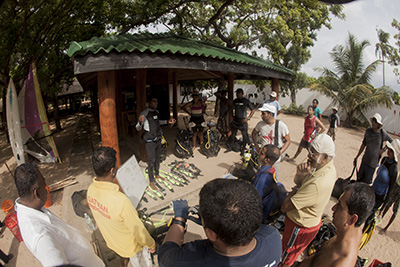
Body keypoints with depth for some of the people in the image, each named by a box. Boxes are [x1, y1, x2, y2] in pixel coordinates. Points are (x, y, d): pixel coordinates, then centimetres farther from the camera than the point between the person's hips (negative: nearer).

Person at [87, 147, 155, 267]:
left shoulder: (91, 189, -21)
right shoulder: (121, 202, -44)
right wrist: (151, 244, -9)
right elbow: (138, 230, -29)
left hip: (111, 241, 6)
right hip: (131, 246, -6)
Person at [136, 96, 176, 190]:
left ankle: (157, 175, 37)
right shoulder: (144, 113, -15)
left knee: (157, 158, 19)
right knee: (152, 160, -5)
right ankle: (151, 182, 7)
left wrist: (167, 121, 15)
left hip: (158, 139, 7)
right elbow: (138, 128, -15)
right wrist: (140, 122, -37)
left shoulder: (156, 112, 8)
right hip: (150, 141, -7)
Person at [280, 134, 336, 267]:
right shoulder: (329, 167, -9)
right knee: (286, 246, 32)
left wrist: (295, 190, -17)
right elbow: (297, 181, 1)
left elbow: (285, 207, -33)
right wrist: (300, 174, -22)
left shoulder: (317, 184, -40)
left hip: (301, 226, -9)